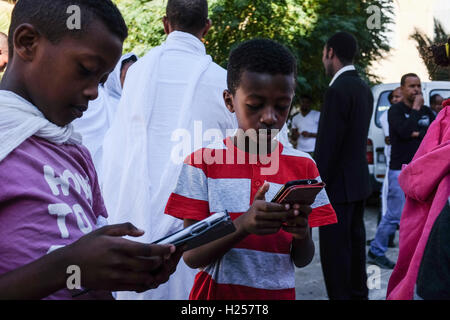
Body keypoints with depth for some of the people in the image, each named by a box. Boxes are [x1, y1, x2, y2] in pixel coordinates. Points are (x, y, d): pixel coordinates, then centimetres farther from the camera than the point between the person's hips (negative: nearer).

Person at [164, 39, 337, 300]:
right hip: (218, 290, -2)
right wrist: (243, 225, -29)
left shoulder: (303, 166, -2)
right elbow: (192, 256, -13)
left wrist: (301, 233, -22)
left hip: (279, 291, 2)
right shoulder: (203, 162, -10)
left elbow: (302, 260, 0)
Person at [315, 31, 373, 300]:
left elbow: (327, 144, -20)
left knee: (335, 248, -2)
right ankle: (358, 293, 29)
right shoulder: (364, 88, 10)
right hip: (359, 180, 10)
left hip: (338, 184, -9)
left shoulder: (338, 90, -18)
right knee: (355, 242, 18)